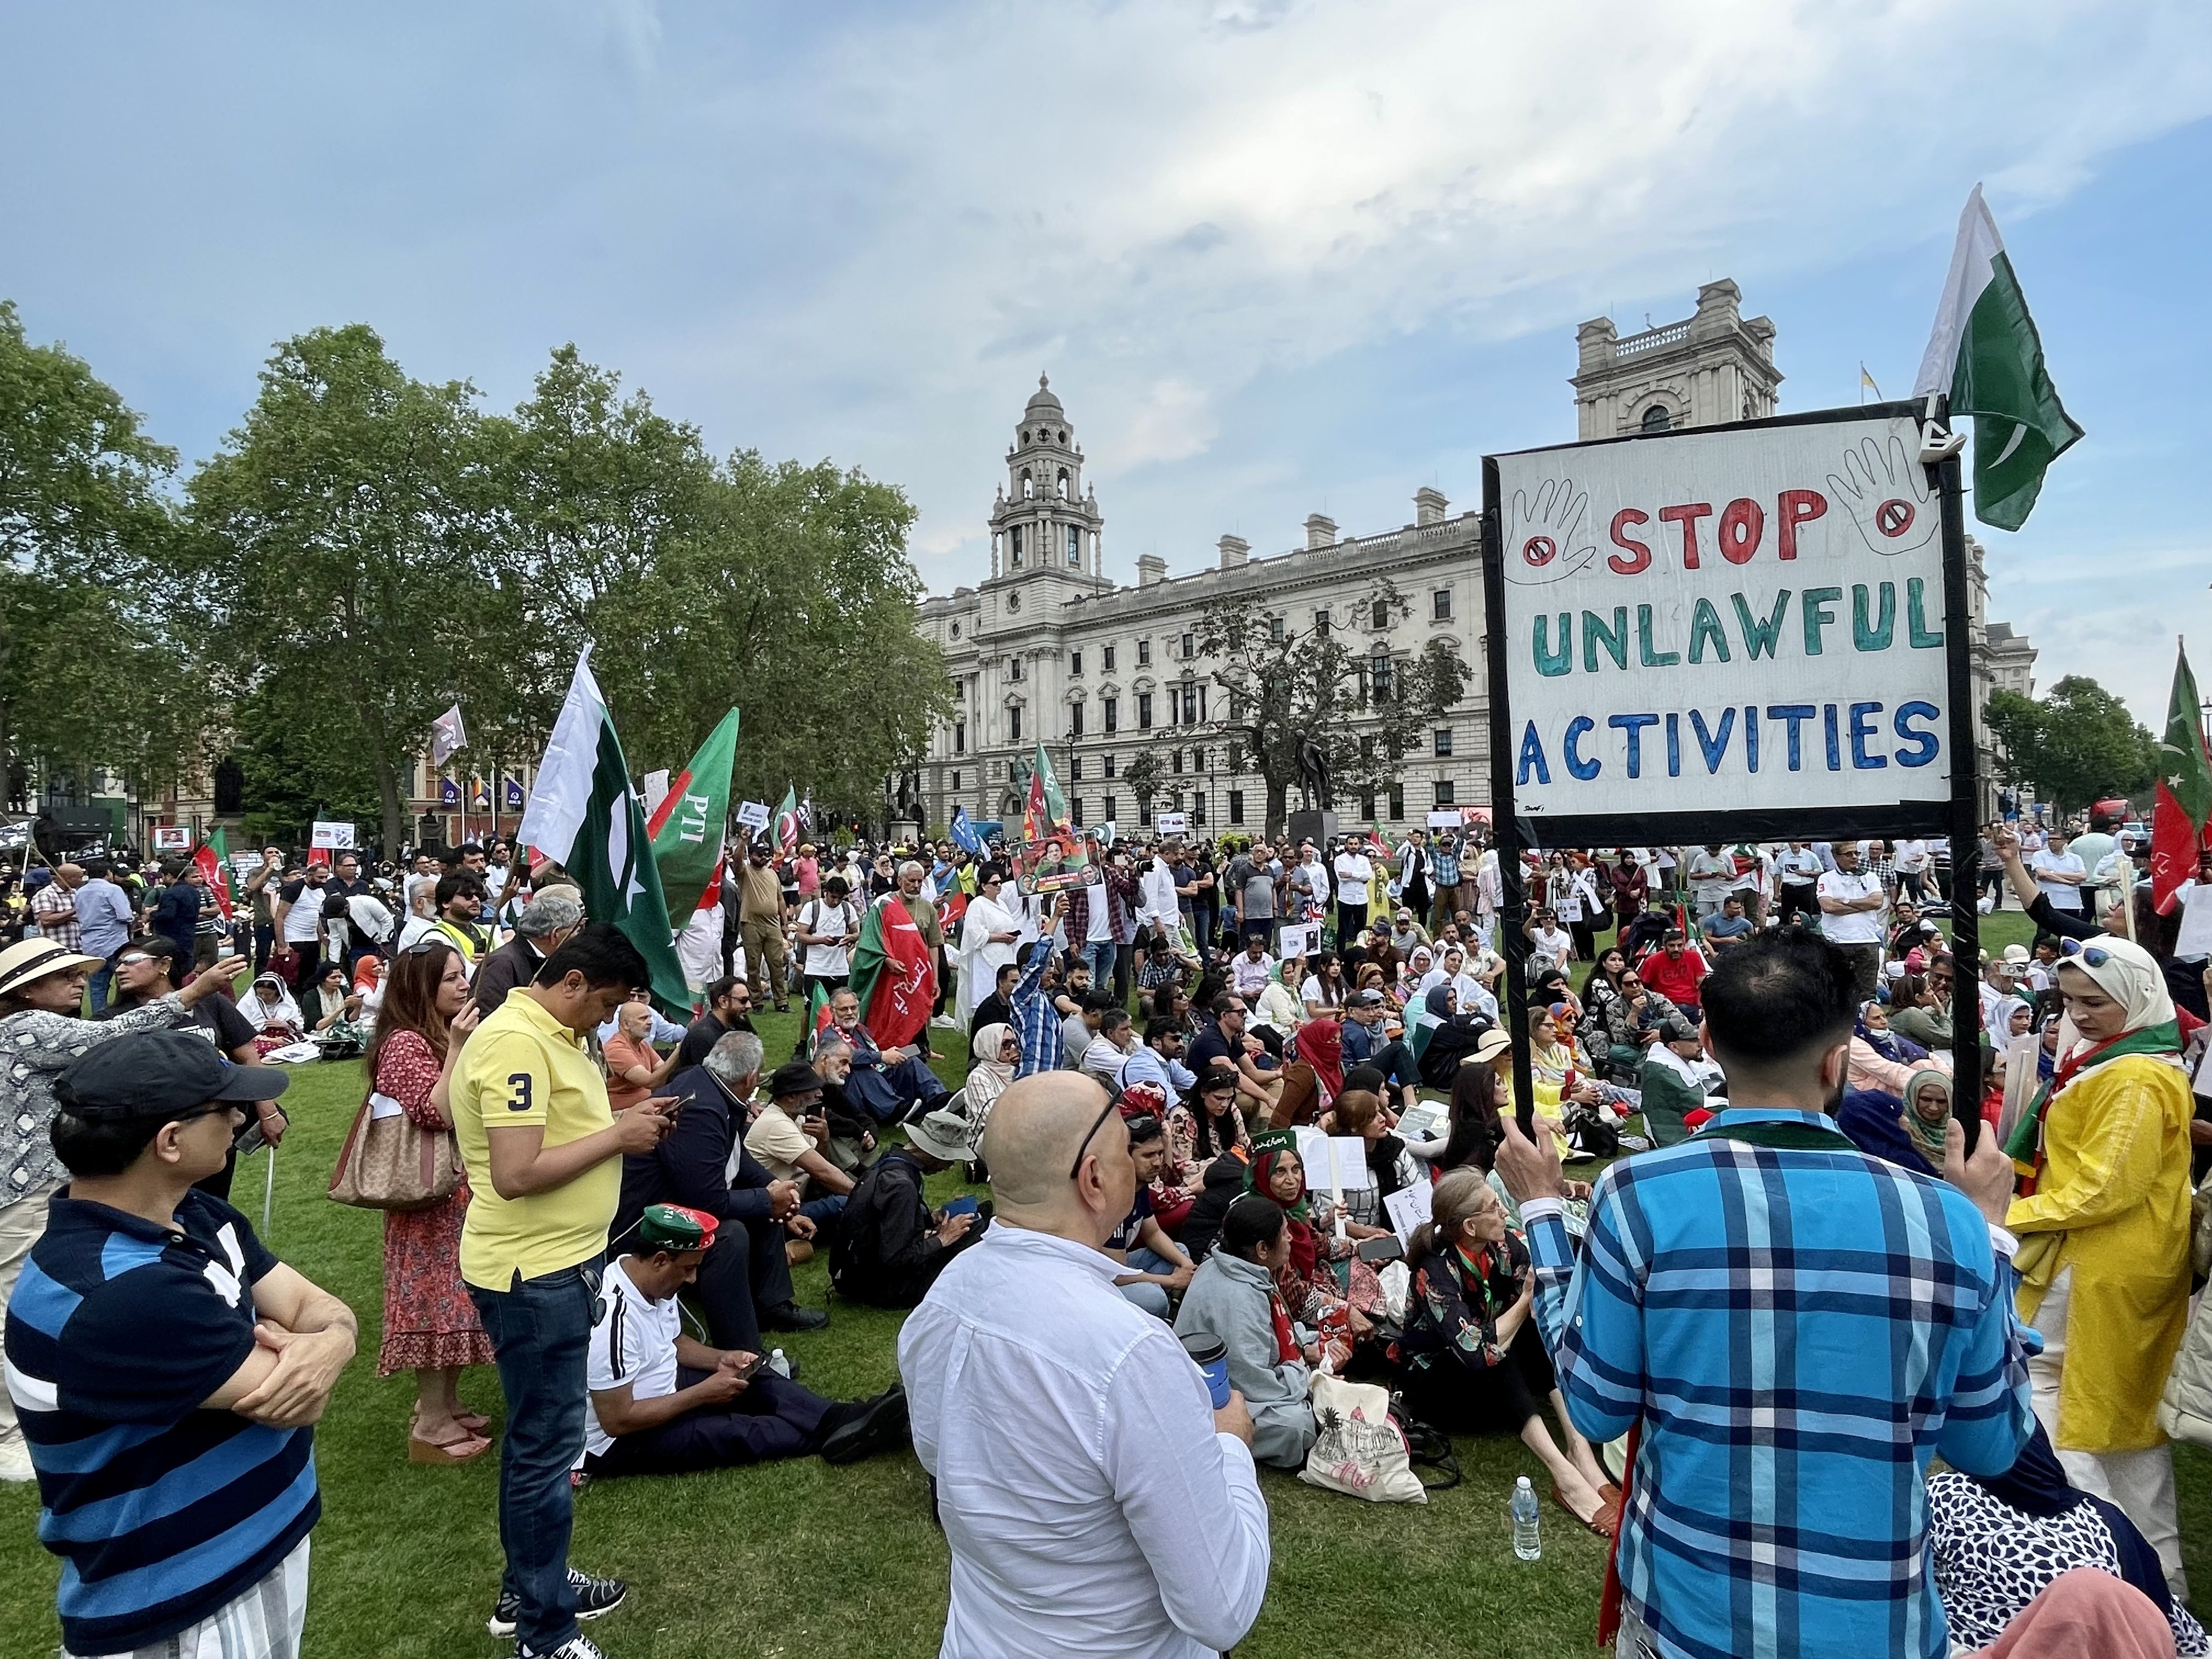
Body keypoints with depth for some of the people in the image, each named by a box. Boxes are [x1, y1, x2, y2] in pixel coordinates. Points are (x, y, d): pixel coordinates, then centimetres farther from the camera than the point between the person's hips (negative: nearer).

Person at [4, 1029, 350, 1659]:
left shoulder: (197, 1216, -2)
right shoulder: (114, 1297, -32)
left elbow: (322, 1307, -2)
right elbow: (294, 1403, -26)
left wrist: (331, 1345, -24)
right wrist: (290, 1342, -5)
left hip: (267, 1543, 8)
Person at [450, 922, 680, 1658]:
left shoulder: (551, 1033, 8)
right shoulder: (514, 1043, -23)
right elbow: (516, 1174, -28)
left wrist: (622, 1122, 3)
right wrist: (618, 1137, -20)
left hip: (558, 1264, 10)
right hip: (533, 1274, -10)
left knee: (537, 1437, 22)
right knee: (548, 1446, 3)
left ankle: (528, 1586, 38)